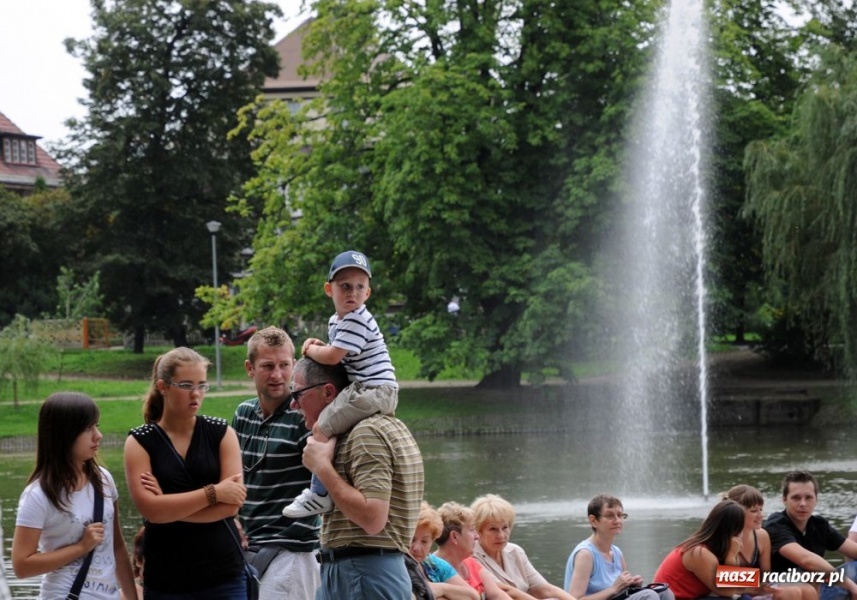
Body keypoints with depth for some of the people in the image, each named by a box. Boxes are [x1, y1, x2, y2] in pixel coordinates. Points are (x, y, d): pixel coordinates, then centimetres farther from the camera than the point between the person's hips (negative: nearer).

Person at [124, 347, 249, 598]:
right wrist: (213, 493, -12)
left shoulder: (222, 433, 3)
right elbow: (150, 509, -13)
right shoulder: (139, 442, 0)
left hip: (224, 575, 1)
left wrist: (170, 508, -11)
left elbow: (231, 504, -7)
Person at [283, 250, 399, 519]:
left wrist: (310, 350, -1)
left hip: (372, 392, -11)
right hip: (378, 394, 11)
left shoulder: (358, 321, -16)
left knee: (321, 428, -15)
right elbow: (339, 355, 25)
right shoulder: (335, 321, 15)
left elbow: (332, 356, -20)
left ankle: (320, 494, -15)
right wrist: (317, 347, 6)